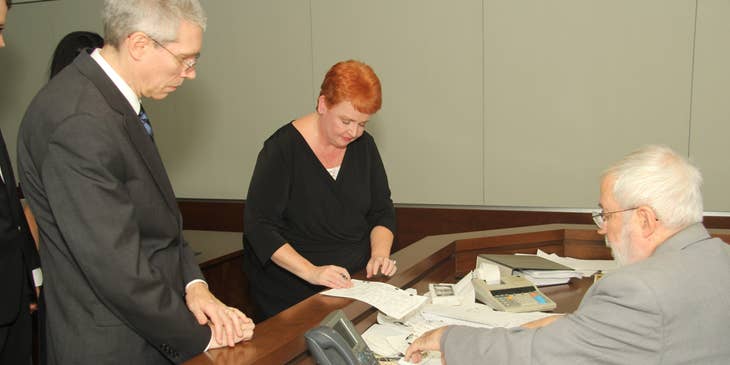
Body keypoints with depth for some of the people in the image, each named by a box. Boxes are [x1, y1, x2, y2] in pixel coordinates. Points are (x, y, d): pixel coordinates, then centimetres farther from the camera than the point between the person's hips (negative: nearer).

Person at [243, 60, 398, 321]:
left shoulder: (364, 145, 7)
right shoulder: (282, 148, -11)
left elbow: (382, 211, 12)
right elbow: (258, 225, -15)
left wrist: (380, 253, -8)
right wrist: (310, 271, -25)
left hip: (358, 279, 5)